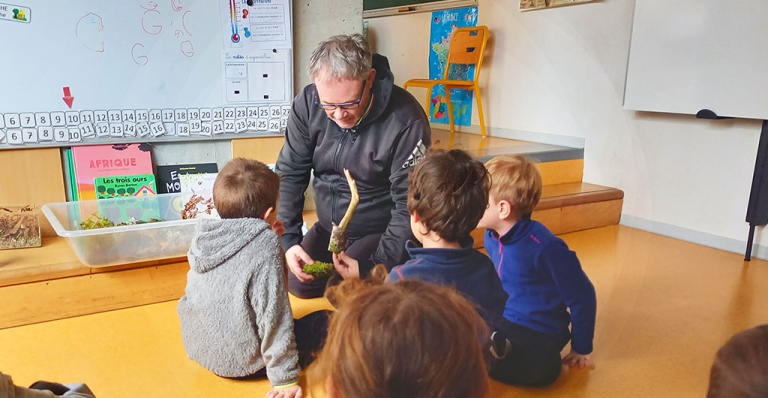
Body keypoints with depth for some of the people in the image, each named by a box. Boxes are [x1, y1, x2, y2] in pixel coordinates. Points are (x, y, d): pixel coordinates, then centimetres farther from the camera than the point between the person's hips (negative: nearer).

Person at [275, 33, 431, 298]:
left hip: (381, 232, -5)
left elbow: (410, 206, -21)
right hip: (328, 227, 5)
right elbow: (289, 175, -4)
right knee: (297, 284, -6)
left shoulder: (406, 121, -26)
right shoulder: (307, 105, -12)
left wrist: (376, 266, -25)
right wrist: (287, 240, -13)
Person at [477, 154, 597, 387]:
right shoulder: (491, 237, 0)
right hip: (498, 320, 5)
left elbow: (582, 297, -13)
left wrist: (582, 350, -4)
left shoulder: (545, 247, -22)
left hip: (538, 335, -5)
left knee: (542, 367, -36)